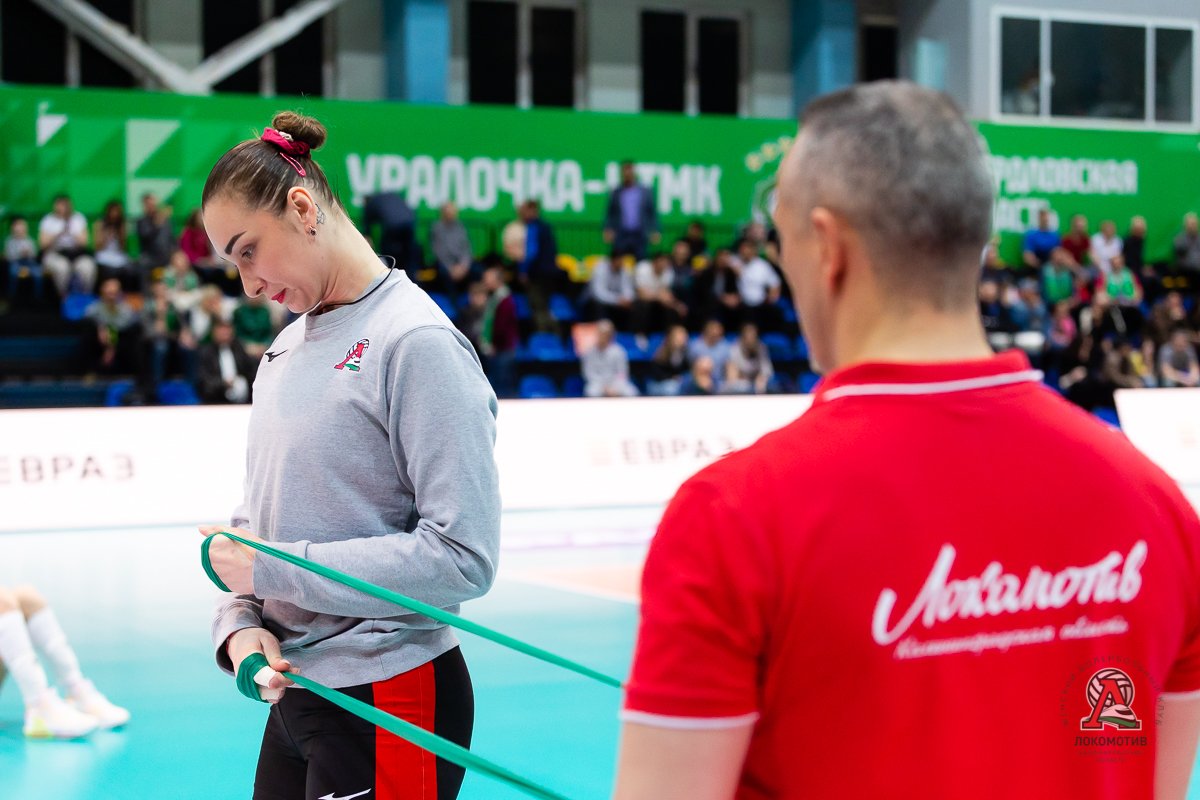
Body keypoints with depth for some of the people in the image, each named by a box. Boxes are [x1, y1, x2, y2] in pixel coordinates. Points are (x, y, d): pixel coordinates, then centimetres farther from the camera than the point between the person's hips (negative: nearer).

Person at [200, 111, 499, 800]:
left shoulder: (416, 342, -15)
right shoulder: (287, 348, 11)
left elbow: (462, 557, -21)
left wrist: (273, 569, -16)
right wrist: (239, 624, -4)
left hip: (390, 699, -8)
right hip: (295, 691, 8)